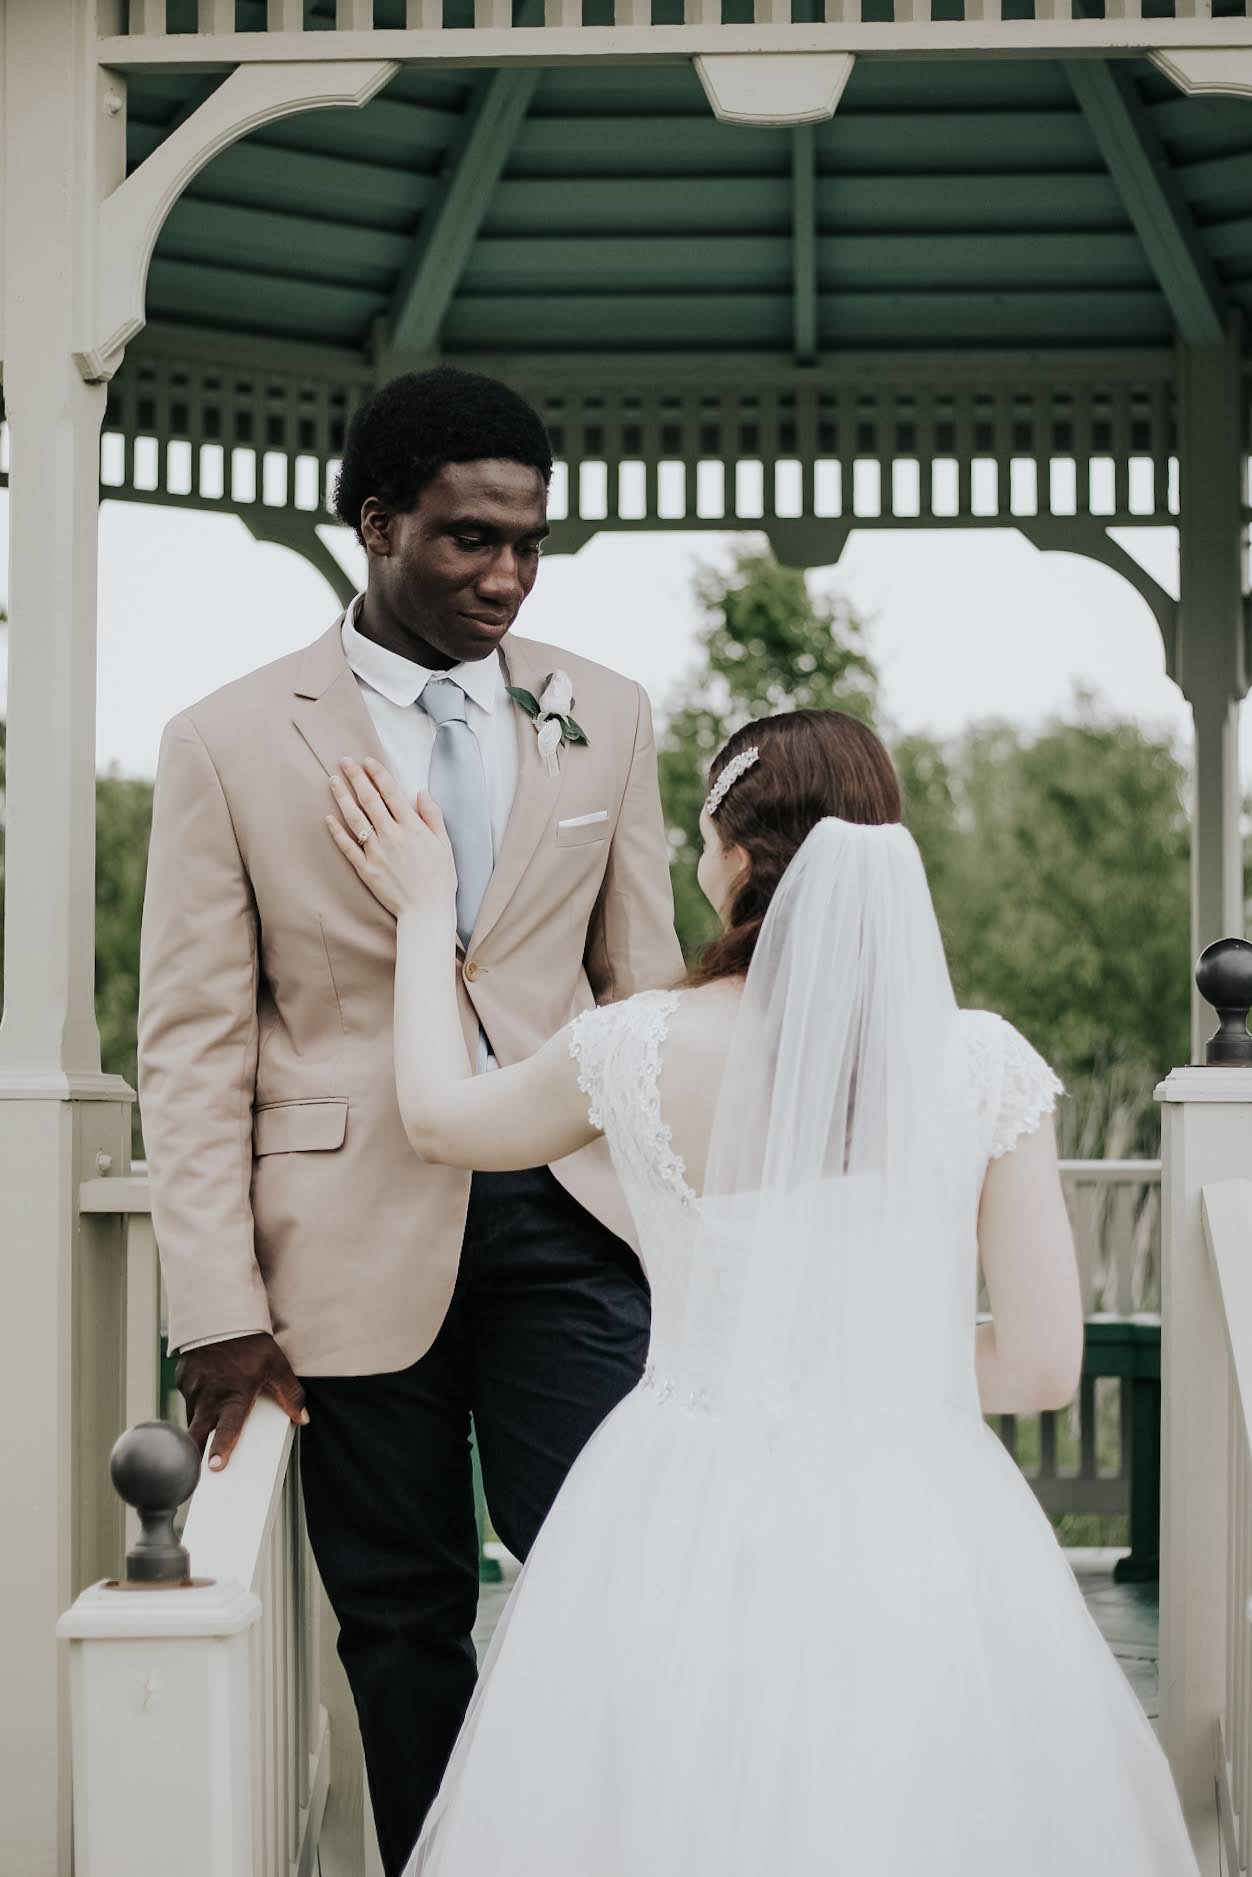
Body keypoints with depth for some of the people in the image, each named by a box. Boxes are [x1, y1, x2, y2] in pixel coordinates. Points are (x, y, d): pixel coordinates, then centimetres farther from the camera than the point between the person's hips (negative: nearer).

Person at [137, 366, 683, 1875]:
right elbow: (194, 1043, -1)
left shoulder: (604, 717, 8)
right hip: (356, 1233, -1)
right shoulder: (229, 744, 0)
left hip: (564, 1213, 1)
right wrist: (218, 1304, -7)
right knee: (403, 1623, 7)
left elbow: (645, 987, 11)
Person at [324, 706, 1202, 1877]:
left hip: (688, 1531, 1)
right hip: (911, 1536, -1)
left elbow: (439, 1121, 13)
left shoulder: (639, 1049, -8)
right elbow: (1042, 1365, -6)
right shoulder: (982, 1066, -10)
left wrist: (426, 915, 26)